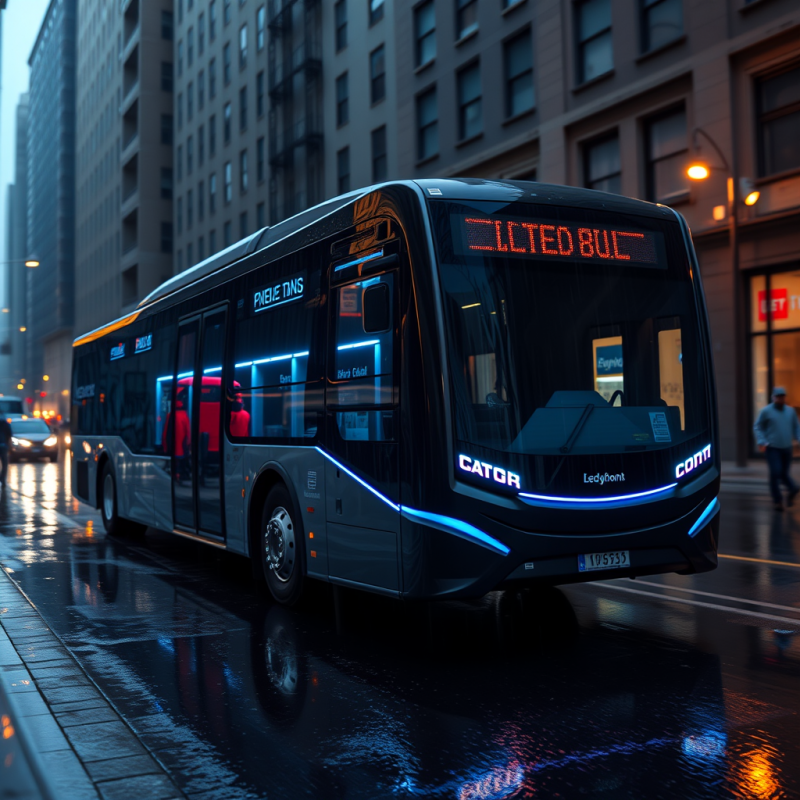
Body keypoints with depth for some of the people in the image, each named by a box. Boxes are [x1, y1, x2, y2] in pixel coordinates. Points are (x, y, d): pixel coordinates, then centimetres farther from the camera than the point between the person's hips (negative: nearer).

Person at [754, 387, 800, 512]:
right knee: (775, 473, -8)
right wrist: (761, 441, -11)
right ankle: (778, 501, 3)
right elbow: (758, 427, 1)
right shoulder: (766, 411, -2)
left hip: (787, 448, 3)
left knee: (784, 473, 4)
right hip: (772, 448, -3)